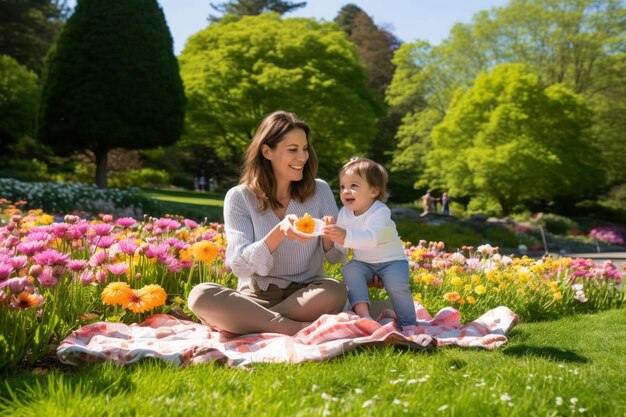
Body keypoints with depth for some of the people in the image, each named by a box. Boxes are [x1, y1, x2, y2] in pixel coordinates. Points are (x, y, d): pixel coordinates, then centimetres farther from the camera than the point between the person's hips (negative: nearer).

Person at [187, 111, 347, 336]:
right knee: (201, 295, -28)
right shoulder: (239, 197, -3)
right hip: (255, 297, -1)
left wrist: (328, 236, -21)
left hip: (305, 297, 1)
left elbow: (338, 257, 3)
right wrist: (279, 232, -28)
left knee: (336, 291, -32)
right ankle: (293, 328, -26)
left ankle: (242, 323, -22)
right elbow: (240, 266, -12)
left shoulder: (319, 191, 2)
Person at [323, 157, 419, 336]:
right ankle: (363, 314, -32)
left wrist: (345, 236, -55)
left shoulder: (380, 212, -25)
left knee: (398, 287, -27)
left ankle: (409, 325, -6)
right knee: (349, 270, -26)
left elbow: (371, 239, -44)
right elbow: (341, 247, 1)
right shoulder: (344, 213, -4)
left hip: (392, 261, -5)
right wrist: (332, 235, -19)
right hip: (362, 262, 5)